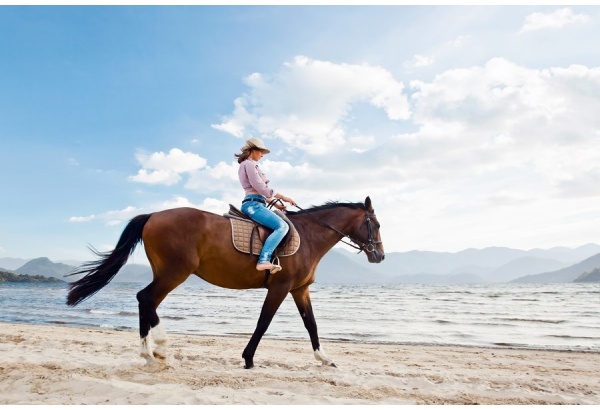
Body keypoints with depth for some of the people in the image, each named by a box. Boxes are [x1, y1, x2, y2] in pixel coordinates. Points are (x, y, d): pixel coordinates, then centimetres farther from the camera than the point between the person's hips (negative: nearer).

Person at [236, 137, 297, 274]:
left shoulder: (247, 165, 25)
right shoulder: (249, 164, -6)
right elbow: (261, 187, -14)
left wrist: (276, 204, 20)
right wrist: (283, 197, -7)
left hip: (254, 203, 11)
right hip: (253, 204, -11)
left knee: (282, 225, 15)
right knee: (282, 226, -25)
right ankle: (264, 260, -36)